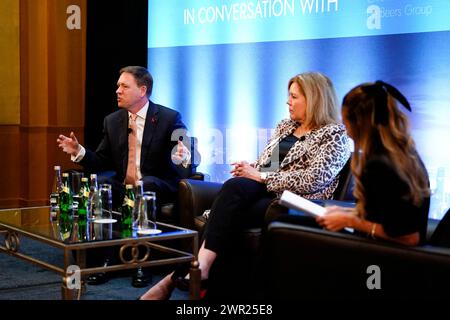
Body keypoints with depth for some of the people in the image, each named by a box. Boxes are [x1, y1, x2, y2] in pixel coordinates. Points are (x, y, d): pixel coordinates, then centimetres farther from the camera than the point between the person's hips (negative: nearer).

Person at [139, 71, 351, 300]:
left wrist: (261, 176, -11)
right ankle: (200, 265, -40)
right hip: (264, 191, 6)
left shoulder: (334, 135, 0)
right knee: (235, 186, -30)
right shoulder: (285, 127, 24)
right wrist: (250, 171, -1)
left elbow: (312, 181, -13)